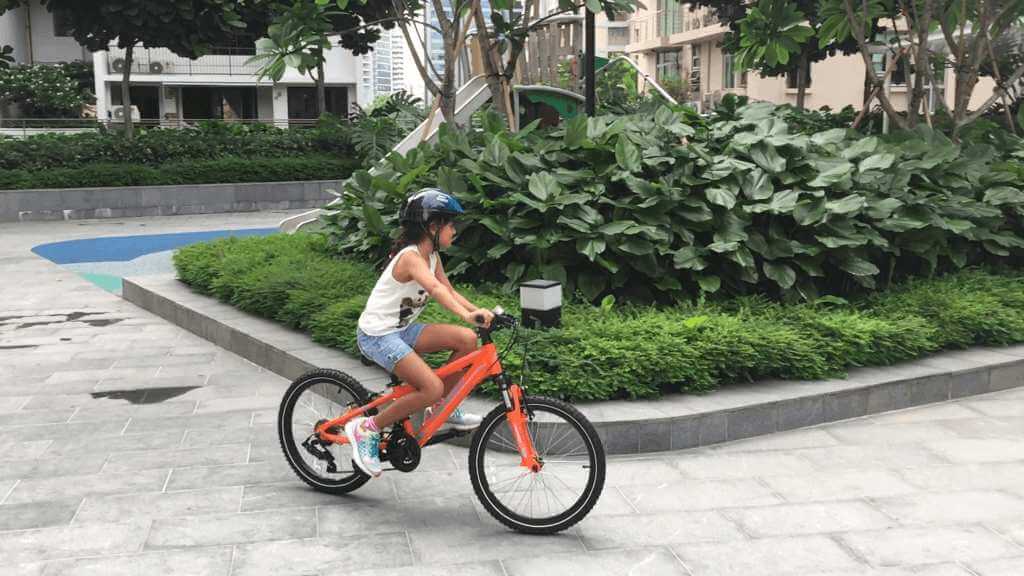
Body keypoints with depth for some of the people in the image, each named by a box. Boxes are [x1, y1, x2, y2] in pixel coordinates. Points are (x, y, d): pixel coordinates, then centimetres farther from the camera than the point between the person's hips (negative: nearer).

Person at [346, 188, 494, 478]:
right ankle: (367, 429, -8)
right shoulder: (411, 257, -22)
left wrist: (480, 312, -10)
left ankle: (443, 409, 9)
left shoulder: (431, 256, 7)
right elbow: (435, 289, -40)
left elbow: (450, 292, 6)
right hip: (377, 334, -9)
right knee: (432, 389, -22)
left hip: (402, 329, 9)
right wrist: (467, 314, -54)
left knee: (467, 339, -8)